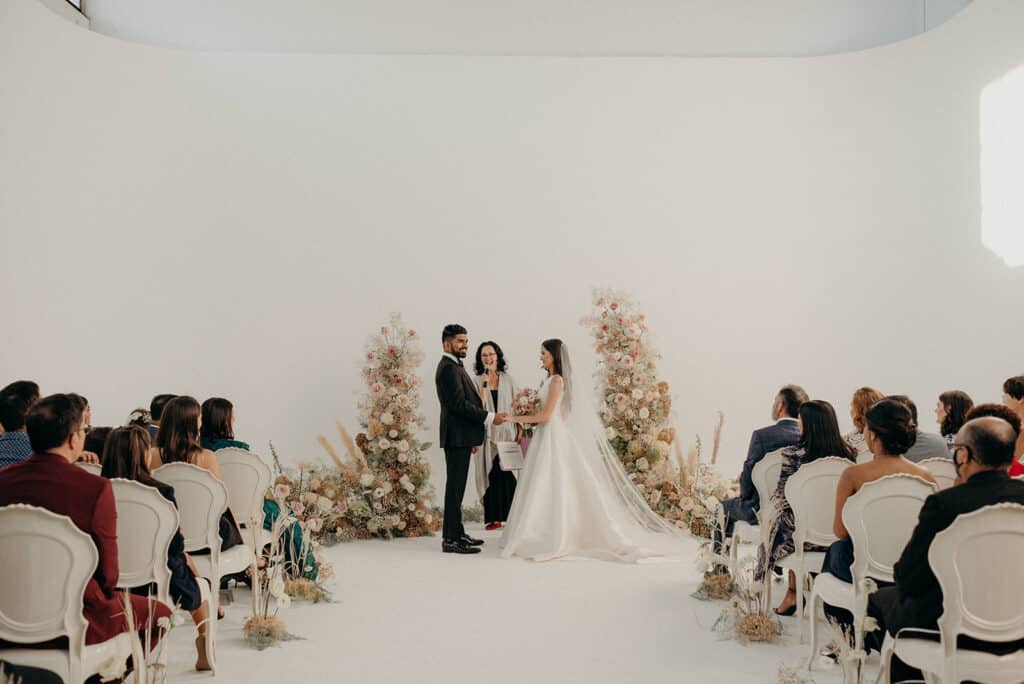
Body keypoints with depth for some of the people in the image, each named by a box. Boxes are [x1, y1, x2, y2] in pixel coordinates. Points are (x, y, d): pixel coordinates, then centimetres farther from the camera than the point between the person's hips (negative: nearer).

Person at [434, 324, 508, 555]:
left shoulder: (454, 366, 19)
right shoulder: (449, 368, -14)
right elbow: (459, 403, -22)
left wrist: (472, 437, 22)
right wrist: (489, 417, -19)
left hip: (461, 436, 10)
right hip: (457, 437, -10)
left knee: (456, 487, 13)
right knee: (455, 487, -8)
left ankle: (456, 533, 20)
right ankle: (451, 539, -5)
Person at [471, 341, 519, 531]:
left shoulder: (508, 380, 8)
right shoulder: (477, 381, 3)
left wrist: (519, 431, 2)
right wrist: (484, 386, -15)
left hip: (506, 432, 0)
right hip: (487, 433, 0)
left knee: (507, 473, -4)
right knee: (490, 474, 1)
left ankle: (511, 515, 4)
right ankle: (493, 517, 6)